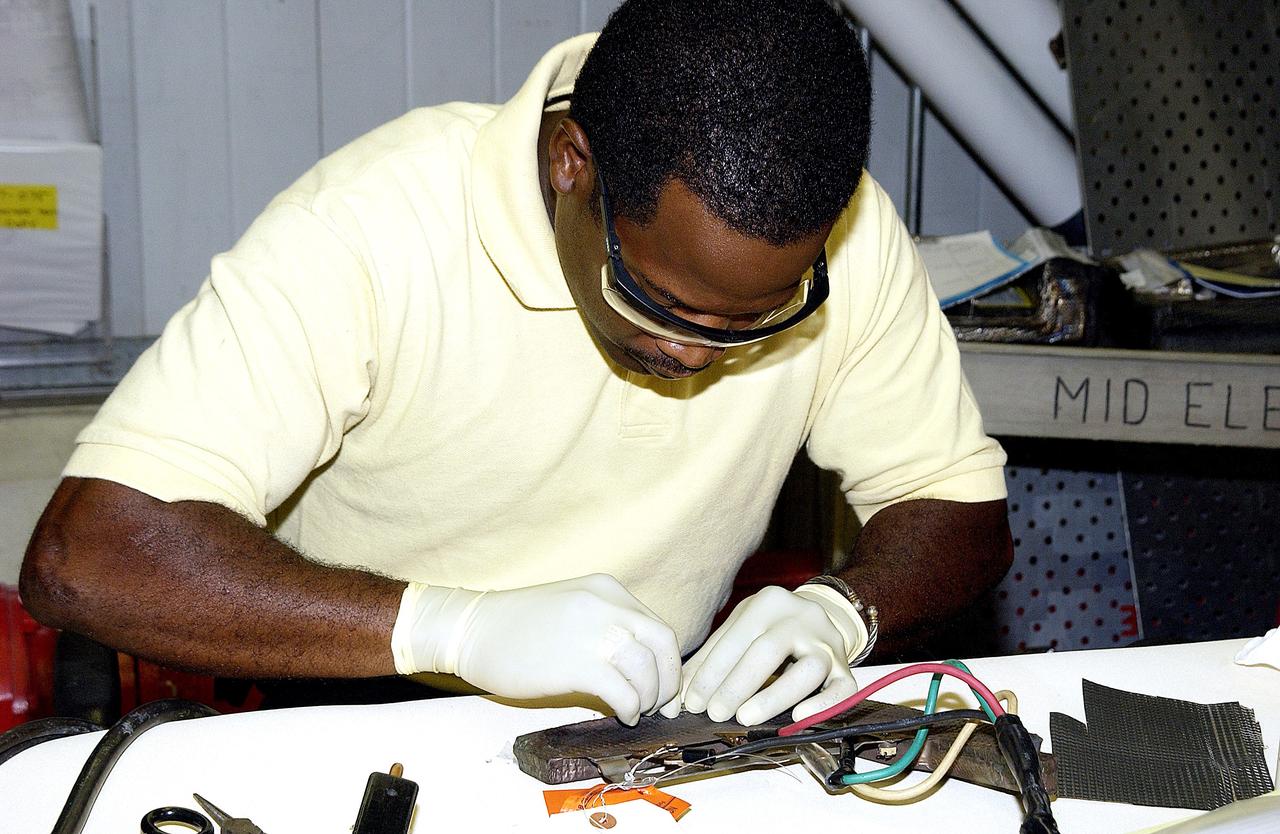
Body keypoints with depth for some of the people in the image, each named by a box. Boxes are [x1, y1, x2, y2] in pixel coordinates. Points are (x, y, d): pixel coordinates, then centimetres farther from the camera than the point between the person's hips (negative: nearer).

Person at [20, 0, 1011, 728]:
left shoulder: (842, 230, -12)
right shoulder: (371, 229, -23)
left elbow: (964, 512, 0)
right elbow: (80, 556, -28)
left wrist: (842, 608, -21)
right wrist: (458, 625, -35)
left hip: (652, 721, 3)